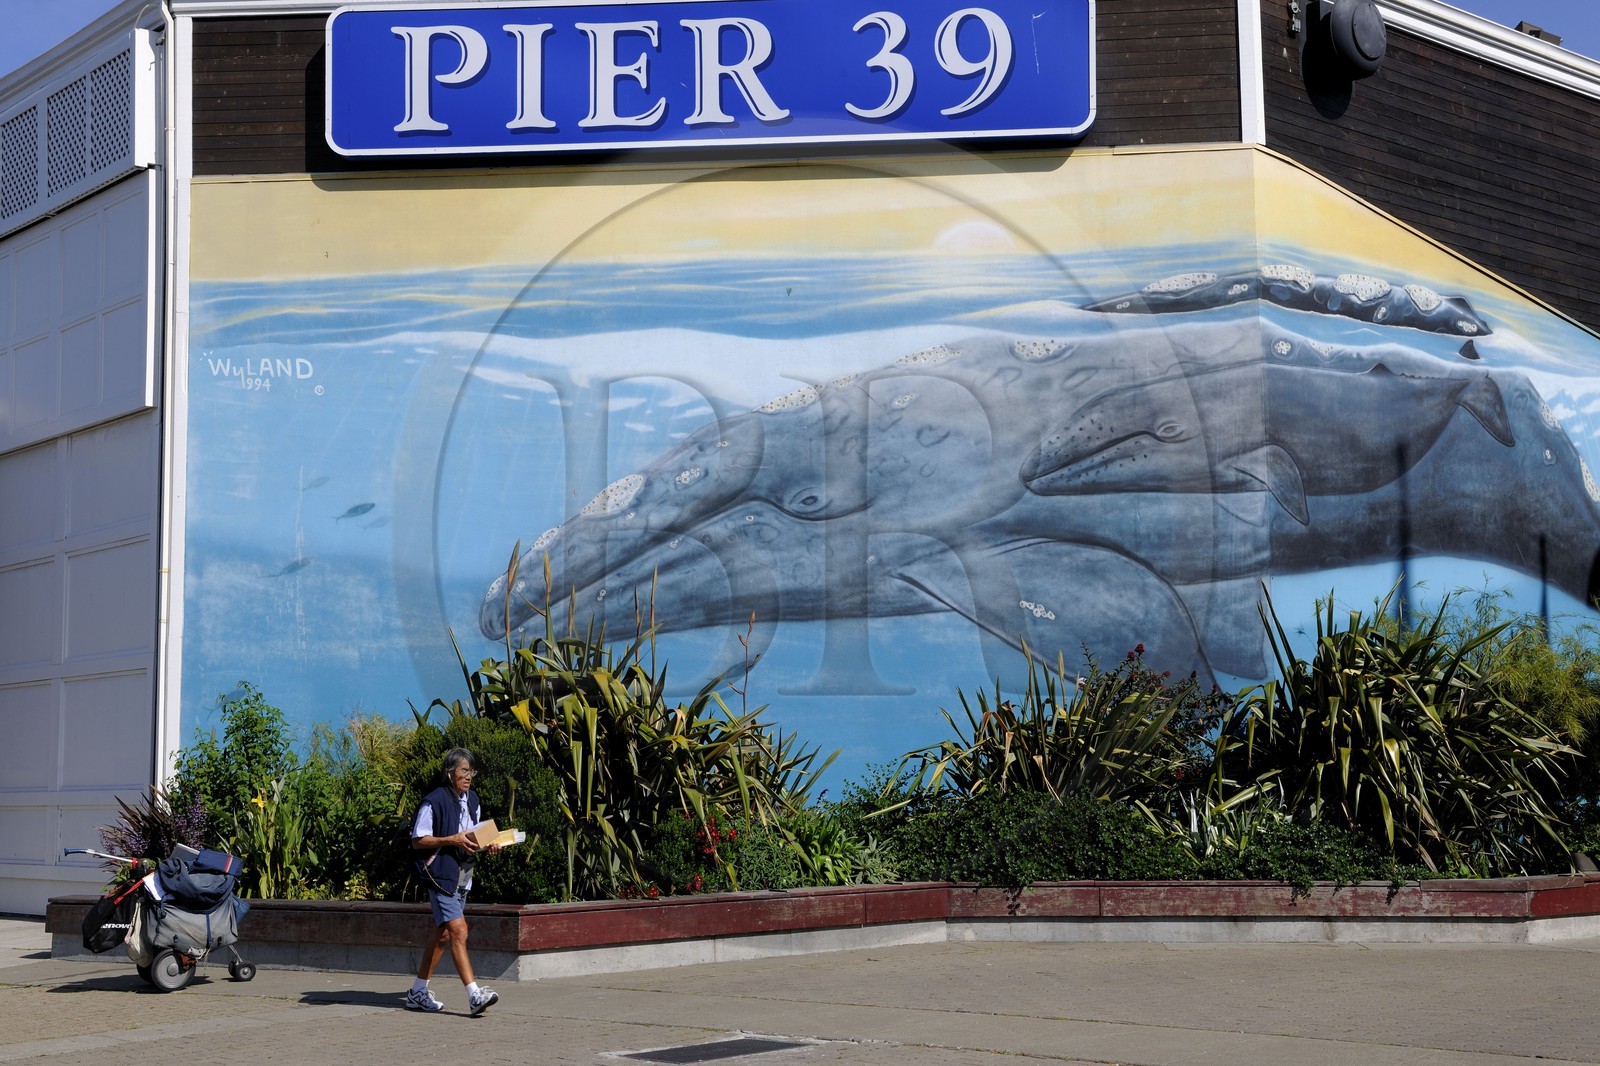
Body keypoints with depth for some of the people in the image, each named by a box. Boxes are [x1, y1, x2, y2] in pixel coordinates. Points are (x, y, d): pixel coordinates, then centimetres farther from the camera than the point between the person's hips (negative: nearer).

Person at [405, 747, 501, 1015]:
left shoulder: (472, 800, 12)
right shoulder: (434, 801, -13)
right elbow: (417, 840, -11)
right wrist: (452, 840, -20)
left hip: (463, 876, 9)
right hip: (441, 874, -9)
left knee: (442, 934, 13)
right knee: (458, 931, -16)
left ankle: (418, 992, 24)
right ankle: (474, 995, -20)